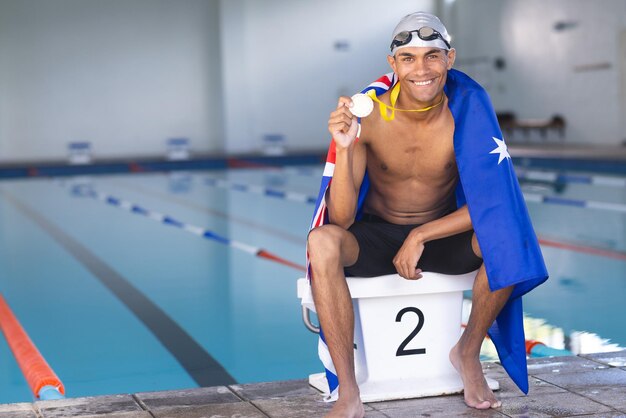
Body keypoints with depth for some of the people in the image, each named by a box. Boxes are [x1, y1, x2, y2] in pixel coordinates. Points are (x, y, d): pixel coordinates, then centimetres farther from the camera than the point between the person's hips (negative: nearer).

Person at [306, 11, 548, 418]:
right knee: (322, 242, -33)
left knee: (508, 238, -28)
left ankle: (468, 353, -2)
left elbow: (492, 200, -17)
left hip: (443, 237, 1)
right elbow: (342, 219, -22)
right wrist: (344, 149, -37)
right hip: (375, 236, -1)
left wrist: (421, 237, -24)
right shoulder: (368, 114, -18)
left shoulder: (468, 110, -16)